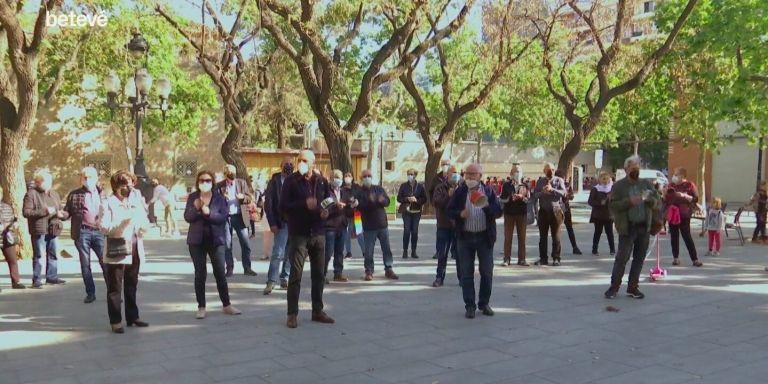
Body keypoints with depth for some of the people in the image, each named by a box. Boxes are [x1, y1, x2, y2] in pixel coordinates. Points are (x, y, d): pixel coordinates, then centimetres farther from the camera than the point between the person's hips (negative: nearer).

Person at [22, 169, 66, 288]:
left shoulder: (54, 194, 16)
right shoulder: (31, 194, -5)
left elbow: (60, 209, 24)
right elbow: (26, 212, -12)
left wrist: (60, 213, -1)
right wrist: (44, 211, -19)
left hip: (53, 229, 6)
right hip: (39, 230, -6)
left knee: (53, 254, 10)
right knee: (38, 255, -2)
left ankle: (52, 276, 20)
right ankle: (36, 279, 5)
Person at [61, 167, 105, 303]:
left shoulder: (102, 193, 11)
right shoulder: (74, 195, 8)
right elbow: (67, 212, 9)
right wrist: (62, 214, -13)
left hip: (99, 232, 0)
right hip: (82, 232, 0)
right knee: (85, 264, 5)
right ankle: (90, 293, 15)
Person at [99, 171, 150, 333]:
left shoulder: (135, 202, 12)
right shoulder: (108, 204, -5)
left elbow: (146, 226, 11)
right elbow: (104, 228, -15)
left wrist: (141, 222, -11)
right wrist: (124, 221, -23)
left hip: (134, 252, 6)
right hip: (116, 253, -6)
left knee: (131, 287, 14)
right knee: (115, 289, 1)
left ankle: (132, 316, 24)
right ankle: (115, 321, 7)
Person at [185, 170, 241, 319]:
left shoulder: (219, 197, -1)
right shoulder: (192, 197, 2)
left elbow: (224, 216, -10)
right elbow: (187, 217, -5)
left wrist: (209, 213, -25)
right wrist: (195, 208, -24)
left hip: (216, 239, -1)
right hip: (197, 240, 1)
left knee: (220, 273, 2)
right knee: (200, 274, 3)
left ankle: (227, 305, 11)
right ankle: (201, 307, 10)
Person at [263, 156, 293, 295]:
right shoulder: (274, 182, 1)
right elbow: (268, 204, -2)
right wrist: (272, 223, -9)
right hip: (281, 223, -3)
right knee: (278, 253, -9)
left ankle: (284, 279, 18)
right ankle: (271, 281, -3)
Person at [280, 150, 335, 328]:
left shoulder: (321, 181, 7)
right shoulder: (291, 181, -4)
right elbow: (283, 207, -11)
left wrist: (326, 211, -7)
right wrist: (304, 204, -23)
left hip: (318, 233, 4)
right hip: (298, 233, -4)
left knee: (318, 274, 10)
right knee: (295, 274, -4)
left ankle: (317, 311, 21)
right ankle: (292, 314, 4)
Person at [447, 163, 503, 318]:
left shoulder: (488, 191, 1)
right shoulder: (460, 192, 1)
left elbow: (498, 212, -5)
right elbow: (449, 211, 3)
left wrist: (486, 206, -23)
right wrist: (460, 214, -17)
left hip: (485, 237, 0)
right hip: (465, 237, 0)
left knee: (487, 272, 6)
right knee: (466, 273, 3)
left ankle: (484, 303, 22)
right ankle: (470, 305, 12)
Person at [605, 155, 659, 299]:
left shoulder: (647, 184, 12)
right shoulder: (618, 186, -1)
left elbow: (657, 203, 10)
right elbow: (612, 205, -9)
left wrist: (649, 199, -12)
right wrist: (629, 201, -21)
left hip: (644, 227, 4)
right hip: (627, 228, -4)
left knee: (639, 258, 7)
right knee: (622, 258, -7)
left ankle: (633, 287, 18)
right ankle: (614, 287, 4)